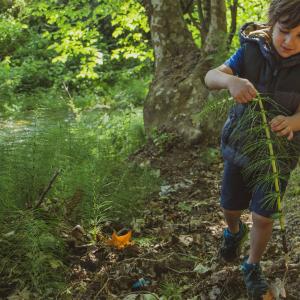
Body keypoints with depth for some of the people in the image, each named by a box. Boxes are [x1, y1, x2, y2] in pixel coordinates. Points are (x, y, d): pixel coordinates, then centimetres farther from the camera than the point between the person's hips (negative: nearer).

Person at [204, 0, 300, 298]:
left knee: (263, 218, -1)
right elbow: (210, 77, -27)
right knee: (230, 209, 13)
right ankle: (235, 231, 50)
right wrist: (231, 80, -51)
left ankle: (252, 267, 27)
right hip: (239, 145, 1)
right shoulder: (251, 51, -18)